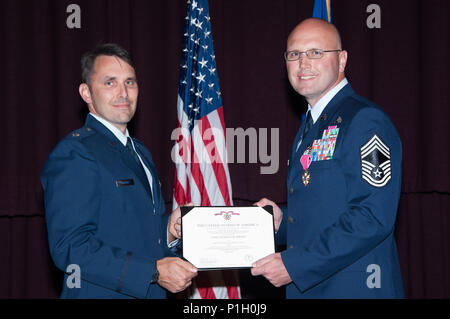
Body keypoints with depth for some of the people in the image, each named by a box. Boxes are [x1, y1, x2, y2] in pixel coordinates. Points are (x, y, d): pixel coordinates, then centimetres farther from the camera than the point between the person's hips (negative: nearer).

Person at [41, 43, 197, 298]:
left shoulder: (140, 152, 14)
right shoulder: (73, 153, -15)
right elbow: (70, 249, -22)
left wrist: (168, 229, -1)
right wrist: (155, 271, -24)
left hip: (152, 294, 8)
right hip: (100, 294, -8)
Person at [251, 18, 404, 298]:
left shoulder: (365, 120, -14)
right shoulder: (309, 127, 15)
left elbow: (373, 218, -24)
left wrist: (294, 265, -22)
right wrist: (282, 220, 3)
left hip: (354, 288, -8)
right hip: (305, 287, 8)